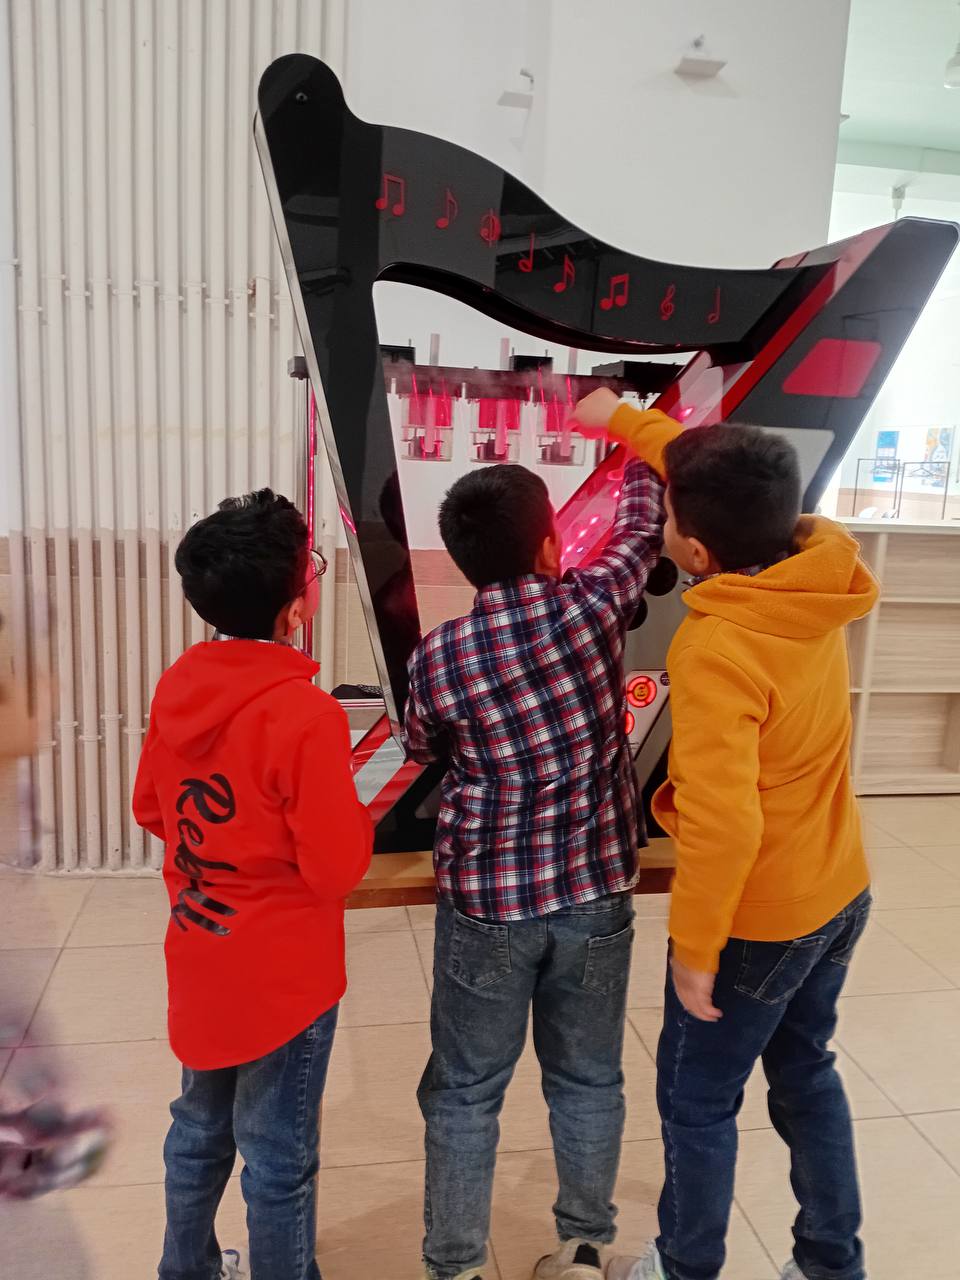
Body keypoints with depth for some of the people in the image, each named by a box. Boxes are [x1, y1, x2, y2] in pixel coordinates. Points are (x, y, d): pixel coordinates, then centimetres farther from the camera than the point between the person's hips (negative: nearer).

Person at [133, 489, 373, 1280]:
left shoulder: (177, 687, -6)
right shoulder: (304, 713, -27)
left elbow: (152, 809, 7)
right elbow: (339, 867, -22)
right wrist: (356, 818, -5)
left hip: (200, 956, 7)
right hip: (284, 969, -7)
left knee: (200, 1127, 26)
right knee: (279, 1156, 12)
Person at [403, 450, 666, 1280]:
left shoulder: (436, 658, -12)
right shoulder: (593, 604, -11)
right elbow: (645, 529, 9)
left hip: (487, 903, -1)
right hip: (595, 895, 2)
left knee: (465, 1093, 15)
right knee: (588, 1079, 20)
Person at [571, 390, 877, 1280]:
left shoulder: (716, 649, -31)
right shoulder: (813, 579, -9)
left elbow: (722, 826, -33)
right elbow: (721, 483, 8)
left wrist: (693, 948, -19)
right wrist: (622, 421, 17)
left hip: (757, 919, -8)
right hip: (839, 892, 8)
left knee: (696, 1102, 16)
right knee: (804, 1071, 27)